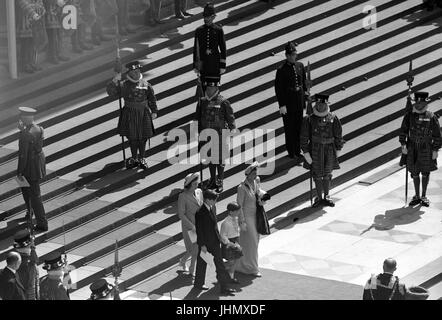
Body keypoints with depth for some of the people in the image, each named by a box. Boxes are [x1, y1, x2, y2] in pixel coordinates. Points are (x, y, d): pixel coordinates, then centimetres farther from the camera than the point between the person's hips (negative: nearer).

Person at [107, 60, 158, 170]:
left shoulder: (145, 84, -2)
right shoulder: (124, 85, -5)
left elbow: (152, 98, 7)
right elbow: (111, 92, -13)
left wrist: (154, 111, 6)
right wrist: (115, 81, -27)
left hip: (143, 113, 0)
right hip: (130, 114, 0)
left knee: (142, 138, 7)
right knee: (132, 138, 9)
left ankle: (141, 159, 22)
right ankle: (134, 158, 26)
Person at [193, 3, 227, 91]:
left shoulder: (218, 30, -3)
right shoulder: (199, 31, 1)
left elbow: (223, 49, -1)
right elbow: (195, 49, 5)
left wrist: (223, 66, -4)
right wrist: (195, 66, 4)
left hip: (215, 64, -1)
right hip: (203, 64, 1)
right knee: (204, 87, 1)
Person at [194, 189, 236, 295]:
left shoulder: (213, 208, 4)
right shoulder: (200, 213, -21)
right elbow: (199, 230, -18)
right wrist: (202, 245, -17)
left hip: (215, 242, 8)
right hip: (205, 243, -8)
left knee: (220, 264, 8)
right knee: (202, 264, 9)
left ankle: (224, 287, 14)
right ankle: (198, 284, 25)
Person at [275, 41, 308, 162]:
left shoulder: (300, 66, 2)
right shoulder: (282, 70, -15)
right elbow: (278, 88, -13)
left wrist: (305, 94, 13)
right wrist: (282, 105, -15)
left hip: (299, 102, 5)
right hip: (288, 103, -5)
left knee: (299, 127, 13)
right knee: (289, 129, 4)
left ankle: (297, 151, 24)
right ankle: (291, 153, 14)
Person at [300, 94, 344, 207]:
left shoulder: (333, 119, -7)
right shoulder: (309, 120, -10)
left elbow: (338, 136, 3)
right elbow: (304, 138, -6)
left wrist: (338, 149, 6)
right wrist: (306, 153, -9)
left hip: (329, 150, 1)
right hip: (315, 150, -1)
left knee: (327, 175, 12)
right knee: (317, 175, 7)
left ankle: (326, 197, 28)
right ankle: (319, 197, 23)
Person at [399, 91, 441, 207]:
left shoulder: (431, 117, -6)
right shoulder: (409, 115, -1)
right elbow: (403, 130, 3)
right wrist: (403, 144, -6)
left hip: (426, 149, -2)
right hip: (413, 149, 2)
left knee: (425, 173, 7)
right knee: (415, 173, 7)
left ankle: (424, 196, 19)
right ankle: (417, 196, 19)